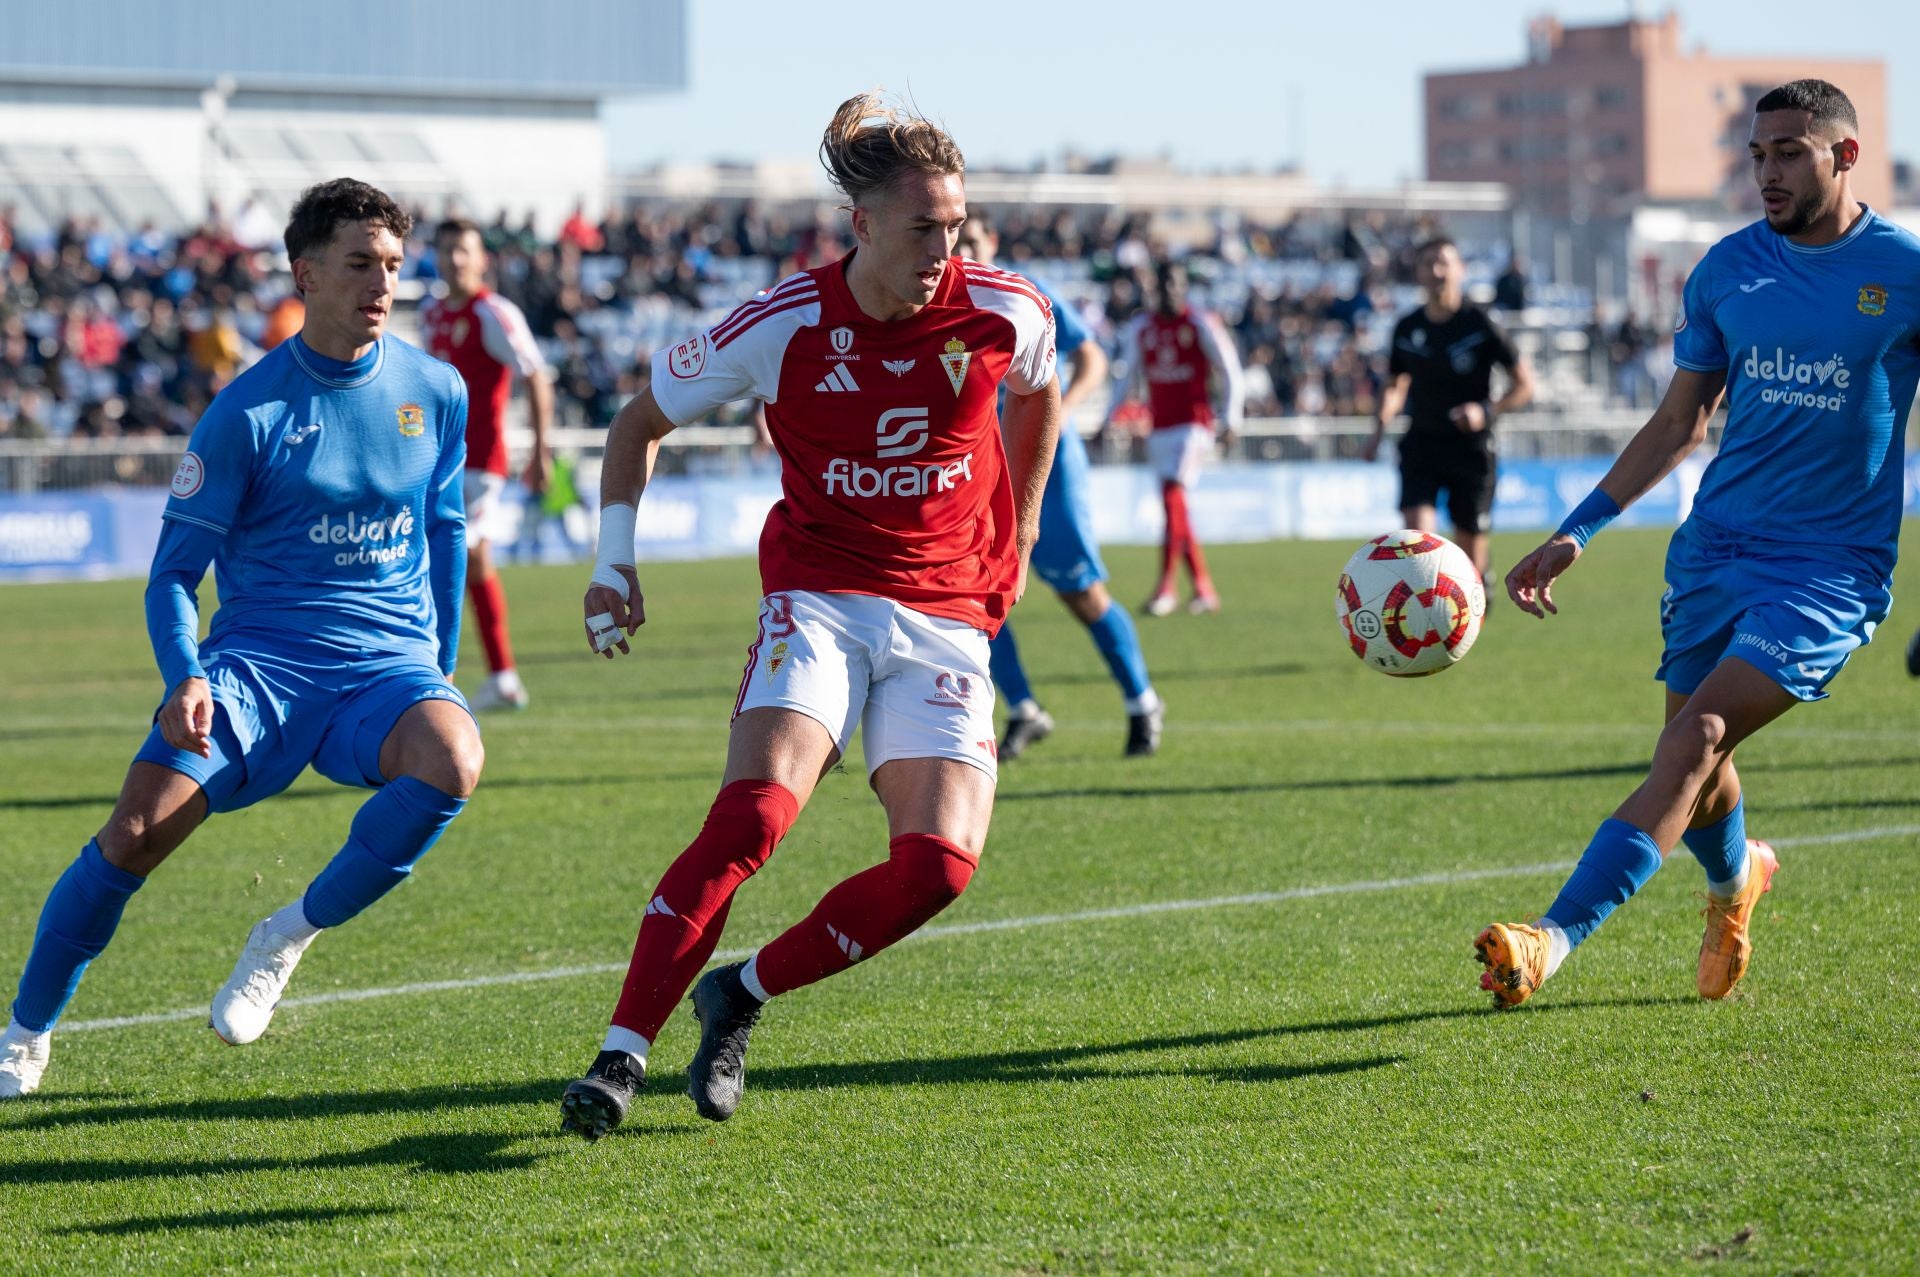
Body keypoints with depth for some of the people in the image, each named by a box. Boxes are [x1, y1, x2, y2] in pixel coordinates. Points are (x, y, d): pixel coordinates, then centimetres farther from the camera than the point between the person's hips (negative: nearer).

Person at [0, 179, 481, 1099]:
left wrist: (440, 684, 20)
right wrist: (184, 679, -21)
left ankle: (295, 933, -9)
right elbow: (174, 573, -2)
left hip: (389, 663, 2)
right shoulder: (247, 412, -5)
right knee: (139, 825, -21)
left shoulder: (436, 392, 5)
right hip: (257, 659, -2)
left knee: (452, 760, -32)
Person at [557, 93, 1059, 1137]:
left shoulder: (1003, 314, -5)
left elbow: (1037, 399, 20)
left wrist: (1014, 543, 23)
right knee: (752, 816, -26)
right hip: (819, 598, -2)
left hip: (947, 619, 2)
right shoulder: (781, 326, -9)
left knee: (939, 864, -17)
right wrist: (613, 559, -1)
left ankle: (740, 993, 4)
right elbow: (641, 419, 7)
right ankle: (622, 1055, -23)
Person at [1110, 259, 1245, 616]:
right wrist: (1112, 415, 13)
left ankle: (1166, 587, -19)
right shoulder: (1141, 328, 9)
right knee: (1175, 507, 6)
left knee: (1172, 495, -19)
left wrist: (1230, 416, -9)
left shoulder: (1201, 325, -4)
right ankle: (1204, 588, 15)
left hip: (1192, 423, -6)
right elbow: (1128, 377, 20)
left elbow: (1230, 373, -1)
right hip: (1159, 424, 6)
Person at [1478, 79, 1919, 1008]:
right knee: (1692, 768, 9)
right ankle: (1734, 879, 45)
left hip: (1832, 566, -5)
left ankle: (1556, 939, -29)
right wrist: (1576, 533, 10)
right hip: (1716, 548, 5)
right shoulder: (1727, 271, 7)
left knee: (1699, 737, -21)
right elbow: (1678, 424, 16)